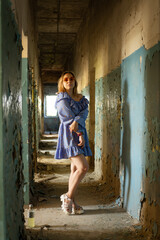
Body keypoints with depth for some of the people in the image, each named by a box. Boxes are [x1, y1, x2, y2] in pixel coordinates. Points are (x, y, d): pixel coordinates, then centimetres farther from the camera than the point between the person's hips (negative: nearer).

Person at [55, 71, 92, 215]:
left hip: (80, 135, 7)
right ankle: (68, 197, -3)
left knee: (75, 169, 6)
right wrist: (80, 134, -13)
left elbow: (84, 113, -3)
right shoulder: (62, 99, -4)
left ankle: (72, 203, 12)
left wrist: (76, 122, -23)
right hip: (69, 135, -7)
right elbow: (69, 117, -11)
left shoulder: (81, 98, 15)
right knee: (83, 167, -17)